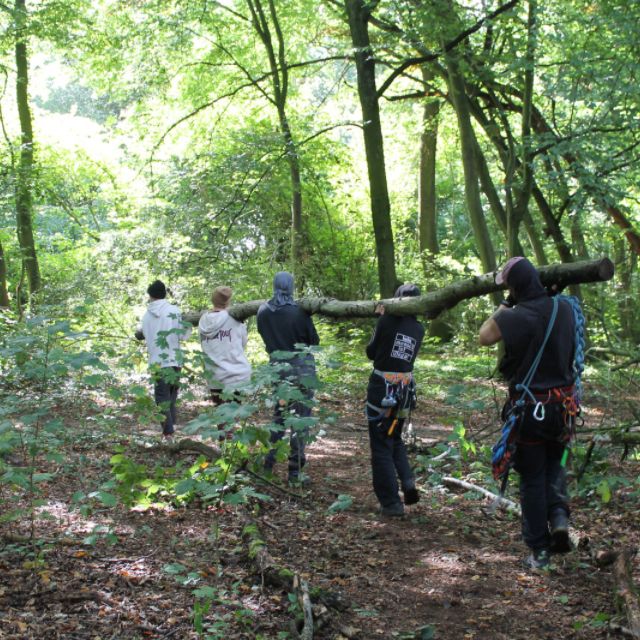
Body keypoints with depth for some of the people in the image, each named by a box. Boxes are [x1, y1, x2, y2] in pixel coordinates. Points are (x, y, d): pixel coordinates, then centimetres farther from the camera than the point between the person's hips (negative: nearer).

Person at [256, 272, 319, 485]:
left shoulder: (263, 311, -3)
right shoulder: (299, 311, -14)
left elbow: (265, 336, 8)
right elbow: (314, 340, -4)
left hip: (277, 367, 4)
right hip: (301, 368, -4)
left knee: (279, 414, 20)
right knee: (301, 418, 3)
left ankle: (269, 461, 22)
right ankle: (295, 471, 4)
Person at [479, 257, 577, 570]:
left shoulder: (517, 317, -21)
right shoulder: (565, 309, -3)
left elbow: (484, 336, -10)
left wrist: (503, 307, 0)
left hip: (529, 407, -5)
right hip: (562, 404, 5)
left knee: (532, 479, 7)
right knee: (554, 464, 26)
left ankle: (539, 550, 13)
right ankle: (558, 514, 1)